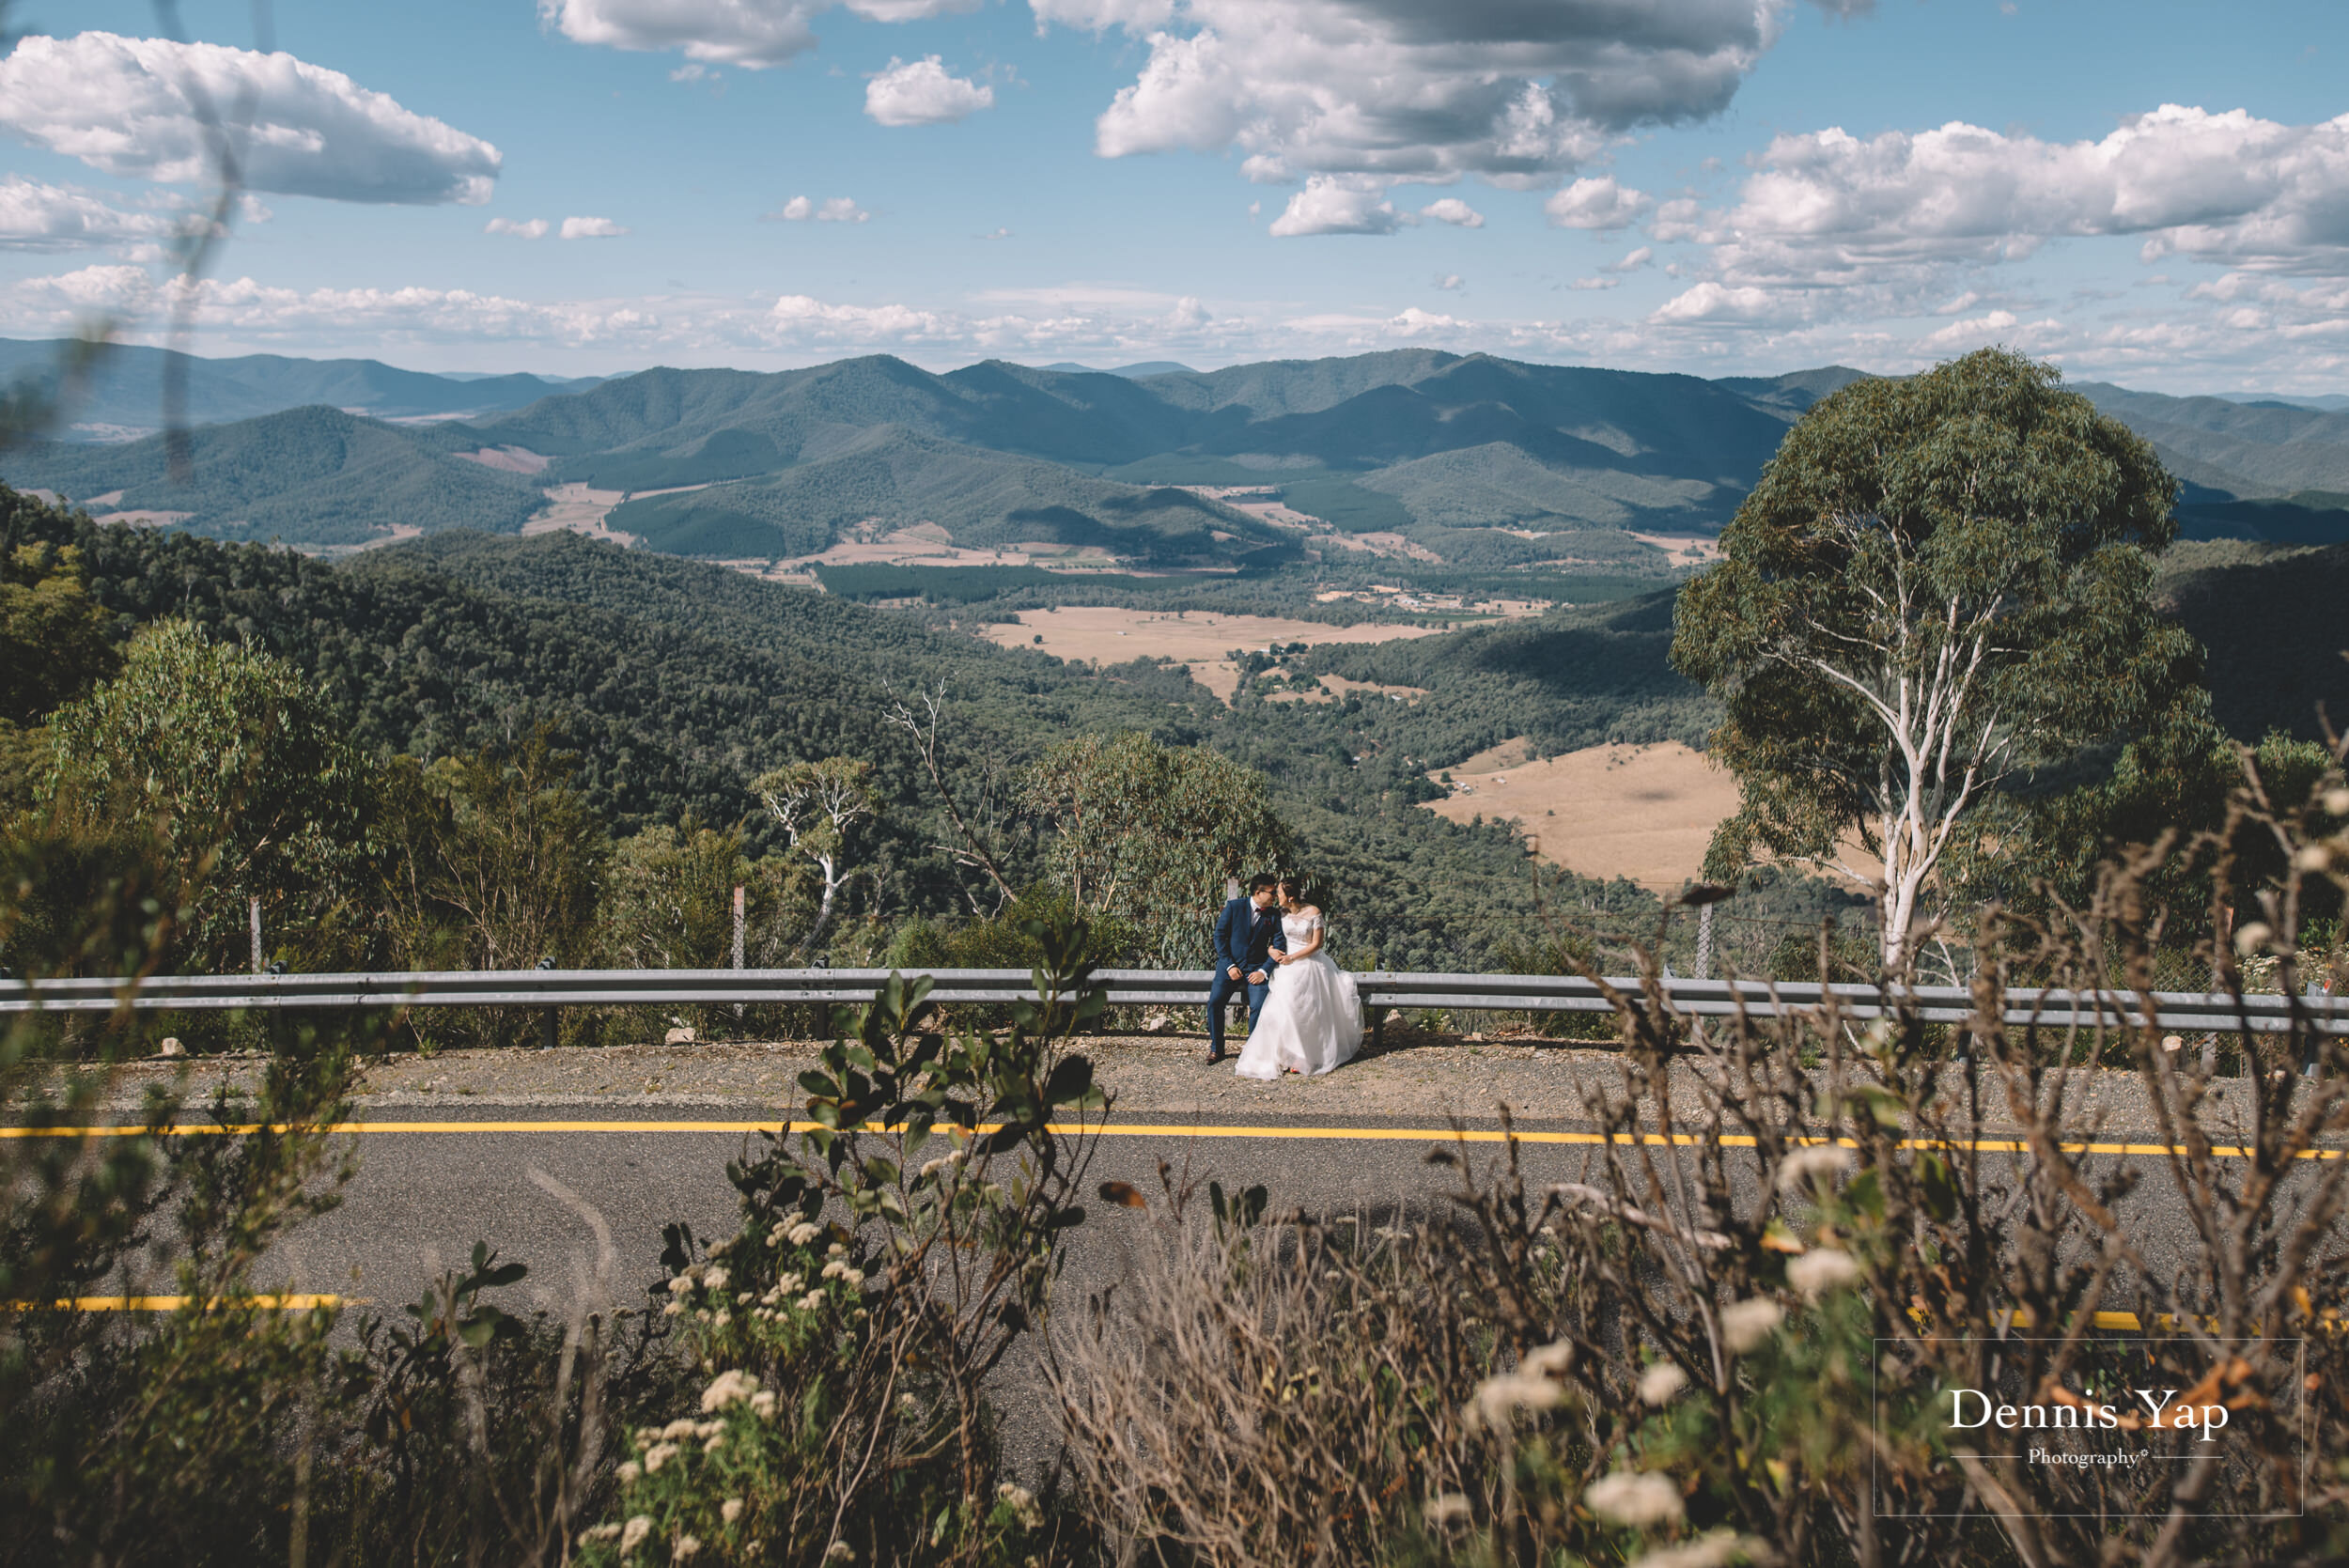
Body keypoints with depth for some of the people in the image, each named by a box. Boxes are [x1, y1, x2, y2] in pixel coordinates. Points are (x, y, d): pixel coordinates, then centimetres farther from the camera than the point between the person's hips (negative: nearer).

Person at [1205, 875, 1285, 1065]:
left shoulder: (1273, 916, 2)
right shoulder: (1234, 907, -2)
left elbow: (1277, 946, 2)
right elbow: (1219, 935, -2)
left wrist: (1264, 971, -11)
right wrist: (1229, 965, -10)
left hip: (1256, 968, 0)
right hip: (1230, 964, 0)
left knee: (1258, 1006, -20)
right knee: (1215, 1002, -15)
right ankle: (1216, 1048, 4)